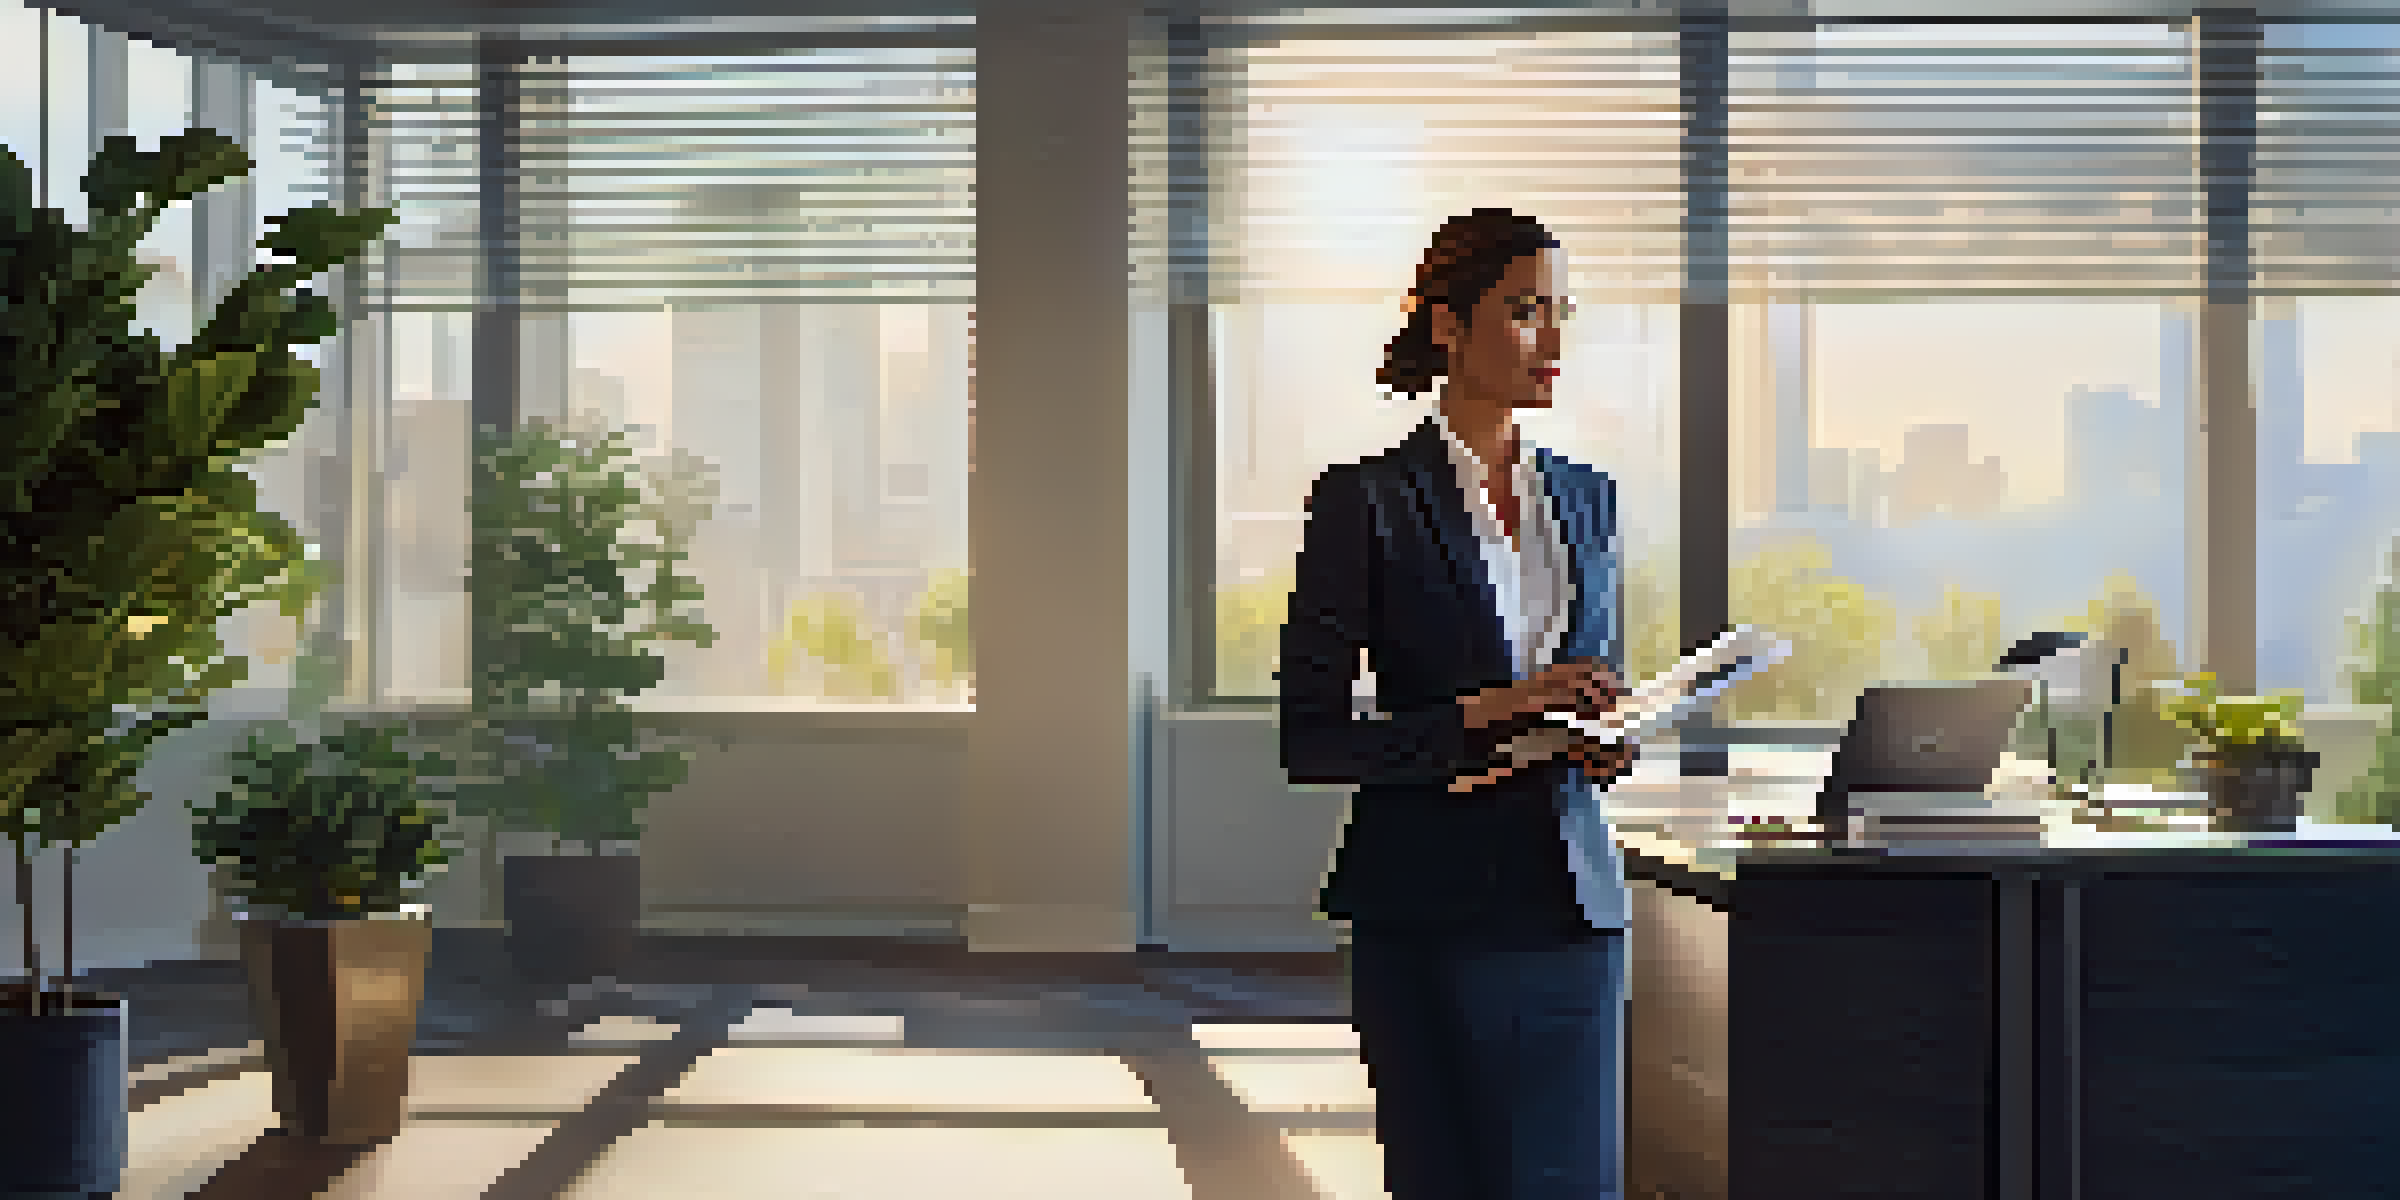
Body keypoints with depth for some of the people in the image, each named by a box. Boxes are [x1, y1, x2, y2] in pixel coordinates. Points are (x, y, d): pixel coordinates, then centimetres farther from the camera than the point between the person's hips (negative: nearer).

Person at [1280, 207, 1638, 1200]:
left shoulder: (1587, 500, 12)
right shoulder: (1366, 502, -5)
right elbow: (1308, 739, -8)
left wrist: (1607, 737, 1)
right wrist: (1483, 714, -17)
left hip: (1572, 899, 4)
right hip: (1430, 908, -4)